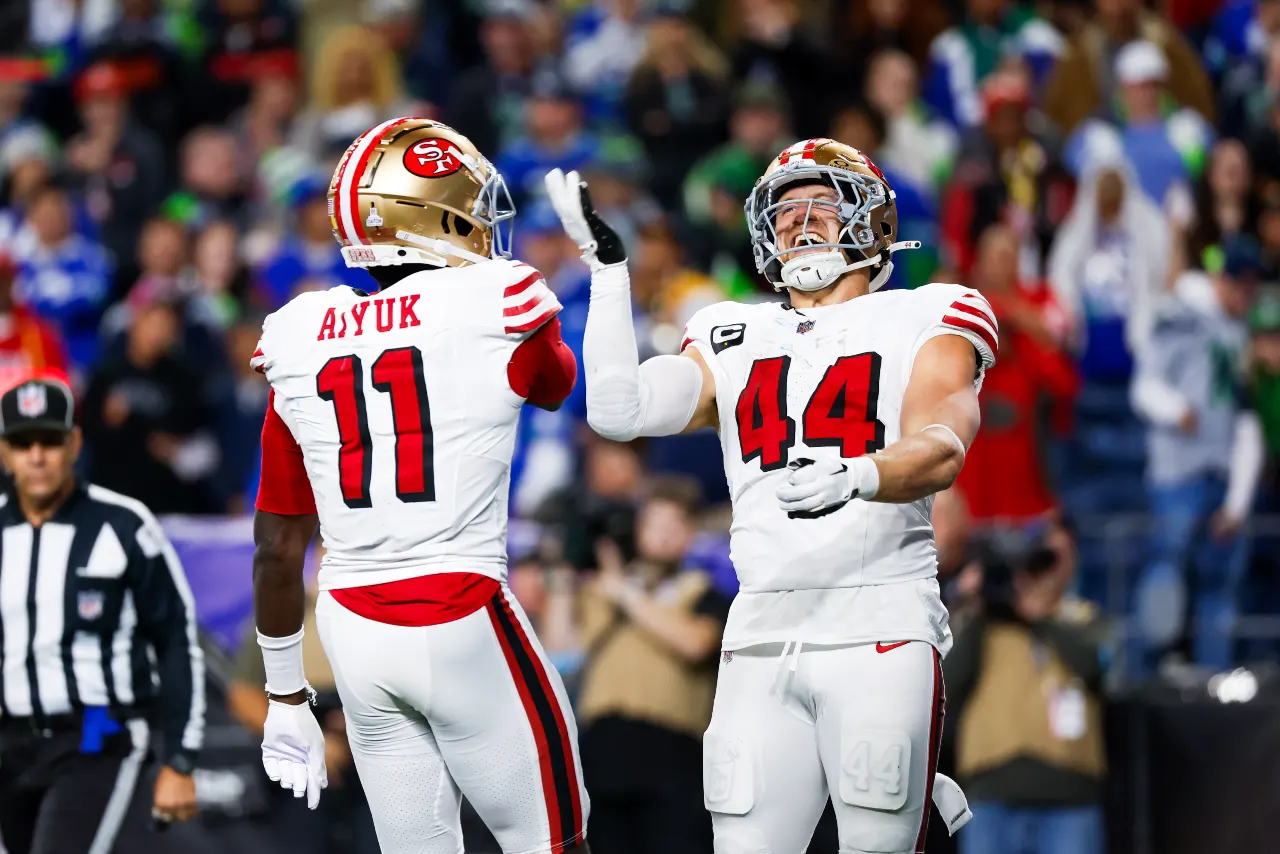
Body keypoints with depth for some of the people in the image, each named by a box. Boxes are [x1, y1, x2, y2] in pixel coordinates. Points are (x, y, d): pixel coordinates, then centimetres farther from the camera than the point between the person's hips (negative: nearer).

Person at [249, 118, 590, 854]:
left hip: (354, 629, 5)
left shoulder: (300, 345, 7)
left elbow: (277, 551, 11)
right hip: (465, 624, -5)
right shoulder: (496, 310, -6)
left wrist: (287, 701, 19)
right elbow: (558, 384, 20)